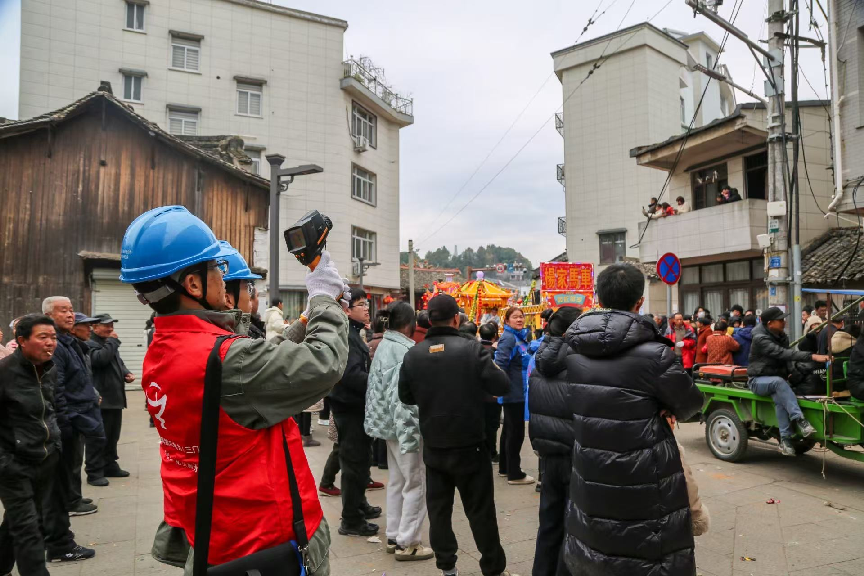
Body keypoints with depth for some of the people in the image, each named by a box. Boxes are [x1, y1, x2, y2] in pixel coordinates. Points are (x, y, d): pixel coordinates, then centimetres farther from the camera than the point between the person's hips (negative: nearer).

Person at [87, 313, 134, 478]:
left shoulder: (109, 344, 22)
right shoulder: (90, 344, -10)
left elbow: (119, 363, 30)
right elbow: (100, 359, -28)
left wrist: (127, 373, 10)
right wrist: (112, 341, -17)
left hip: (115, 398, 9)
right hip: (101, 400, -9)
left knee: (113, 435, 14)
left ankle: (110, 465, 23)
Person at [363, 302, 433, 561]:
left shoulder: (385, 346, 9)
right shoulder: (403, 351, -22)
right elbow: (403, 396, -26)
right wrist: (411, 432, -23)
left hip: (390, 424, 10)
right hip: (404, 426, -10)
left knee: (397, 481, 17)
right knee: (416, 483, 1)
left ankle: (394, 537, 26)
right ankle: (407, 543, 9)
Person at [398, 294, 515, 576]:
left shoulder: (413, 355, -4)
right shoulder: (472, 349, -15)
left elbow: (405, 396, 7)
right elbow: (502, 386, -13)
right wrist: (477, 386, 7)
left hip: (433, 446, 3)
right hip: (469, 445, -3)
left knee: (438, 508, 15)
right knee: (480, 510, 9)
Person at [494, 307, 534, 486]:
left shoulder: (520, 337, 12)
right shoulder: (508, 338, -17)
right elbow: (500, 364, -24)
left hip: (519, 391, 10)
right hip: (513, 392, -10)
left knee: (509, 430, 16)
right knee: (516, 432, -3)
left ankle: (504, 467, 27)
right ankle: (514, 474, 6)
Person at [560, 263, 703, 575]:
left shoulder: (574, 351, -3)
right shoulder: (654, 353, -19)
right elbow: (692, 402, -4)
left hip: (591, 479, 5)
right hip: (644, 486, -5)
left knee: (593, 550, 20)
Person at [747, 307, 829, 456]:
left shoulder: (782, 336, 9)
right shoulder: (760, 339, -17)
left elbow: (787, 356, 16)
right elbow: (783, 353, -30)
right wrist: (813, 357, -38)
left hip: (776, 379, 5)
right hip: (758, 380, -5)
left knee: (780, 397, -31)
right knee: (778, 382, -39)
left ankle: (785, 439, -33)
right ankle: (799, 419, -43)